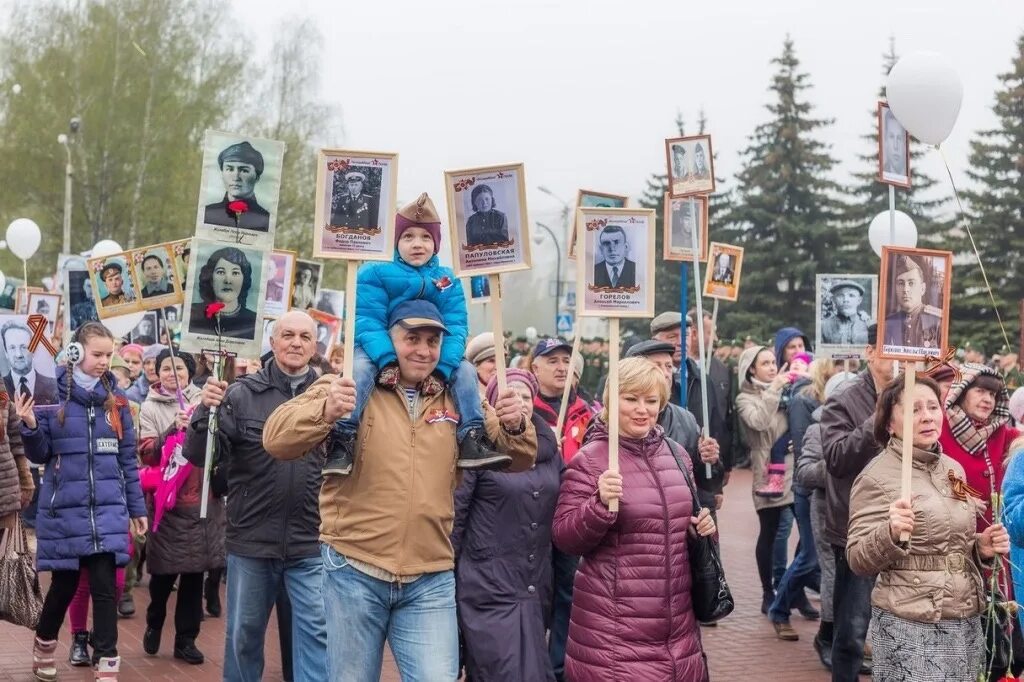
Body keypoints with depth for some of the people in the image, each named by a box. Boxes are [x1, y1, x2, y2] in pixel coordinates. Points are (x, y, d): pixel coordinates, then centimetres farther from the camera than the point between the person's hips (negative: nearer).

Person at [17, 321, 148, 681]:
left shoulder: (116, 399, 5)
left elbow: (128, 458, 9)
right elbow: (40, 454, -1)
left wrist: (137, 507, 10)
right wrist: (30, 426, -21)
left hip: (107, 509, 2)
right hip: (64, 508, -1)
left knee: (104, 585, -3)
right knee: (64, 584, 10)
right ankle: (43, 646, 36)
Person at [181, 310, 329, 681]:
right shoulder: (241, 394, -1)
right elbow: (199, 456, -4)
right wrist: (206, 411, -21)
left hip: (310, 543, -1)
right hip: (250, 540, 1)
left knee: (316, 633, 0)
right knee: (243, 634, 15)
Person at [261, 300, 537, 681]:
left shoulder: (458, 402, 10)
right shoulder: (351, 388, -1)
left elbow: (516, 460, 11)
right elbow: (276, 440, -10)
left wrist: (515, 427, -12)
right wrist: (325, 412, -30)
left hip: (430, 582, 2)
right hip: (354, 572, -2)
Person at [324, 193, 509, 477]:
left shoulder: (447, 280, 4)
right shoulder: (375, 273, -7)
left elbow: (455, 328, -7)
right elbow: (368, 322, -17)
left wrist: (442, 367, -25)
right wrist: (387, 361, -34)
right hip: (379, 352, -4)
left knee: (464, 370, -12)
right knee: (359, 368, -33)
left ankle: (472, 439, -14)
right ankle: (343, 439, -37)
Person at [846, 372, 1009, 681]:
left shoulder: (953, 469, 9)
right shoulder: (877, 477, -10)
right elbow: (859, 561, -13)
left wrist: (981, 549, 2)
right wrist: (891, 534, -31)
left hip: (967, 622, 6)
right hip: (910, 627, -6)